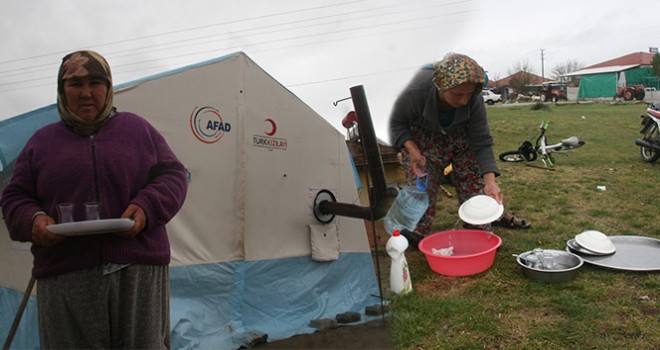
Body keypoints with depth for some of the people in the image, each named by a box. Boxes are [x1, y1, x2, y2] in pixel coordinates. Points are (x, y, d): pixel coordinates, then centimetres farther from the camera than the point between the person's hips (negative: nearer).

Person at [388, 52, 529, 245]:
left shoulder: (474, 99, -32)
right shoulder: (416, 92, -39)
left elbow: (482, 143, -22)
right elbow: (397, 123, -19)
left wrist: (490, 181, -33)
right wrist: (412, 150, -35)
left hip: (460, 135, 3)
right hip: (422, 138, -2)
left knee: (474, 183, 0)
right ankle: (414, 238, 6)